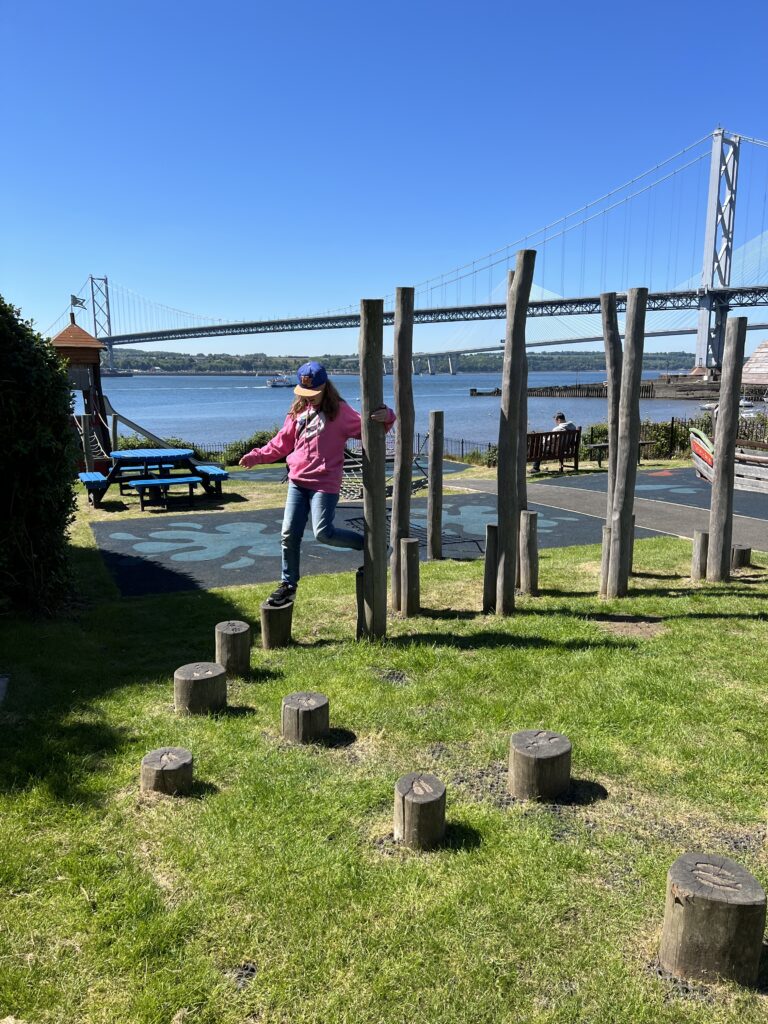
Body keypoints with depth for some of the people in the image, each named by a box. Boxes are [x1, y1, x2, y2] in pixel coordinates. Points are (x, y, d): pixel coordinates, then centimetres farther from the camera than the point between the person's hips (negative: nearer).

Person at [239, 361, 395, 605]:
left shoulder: (339, 412, -4)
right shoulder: (298, 411, 12)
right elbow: (282, 443, 17)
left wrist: (386, 416, -25)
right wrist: (257, 456, 8)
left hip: (325, 484, -5)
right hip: (297, 481, 5)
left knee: (324, 533, -11)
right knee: (289, 534, 3)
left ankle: (369, 544, 13)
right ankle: (288, 584, 17)